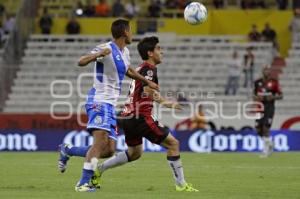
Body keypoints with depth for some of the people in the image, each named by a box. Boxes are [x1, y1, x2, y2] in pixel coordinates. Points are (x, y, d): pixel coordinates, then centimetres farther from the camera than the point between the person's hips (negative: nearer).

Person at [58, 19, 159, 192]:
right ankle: (83, 183, -24)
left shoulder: (125, 52, 16)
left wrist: (147, 82, 43)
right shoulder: (107, 49, -12)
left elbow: (128, 71, 37)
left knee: (109, 150, 1)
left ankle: (67, 151, 17)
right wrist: (99, 54, -39)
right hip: (99, 101, -9)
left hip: (110, 105, 9)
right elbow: (81, 62, -23)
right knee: (101, 140, -23)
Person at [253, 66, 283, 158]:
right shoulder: (257, 82, 7)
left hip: (269, 107, -4)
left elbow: (281, 95, 1)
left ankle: (265, 151, -3)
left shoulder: (274, 82, -3)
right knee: (258, 129, 3)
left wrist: (273, 97, -18)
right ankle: (269, 143, 28)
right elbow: (254, 95, 17)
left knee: (266, 128, -12)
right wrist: (256, 97, -6)